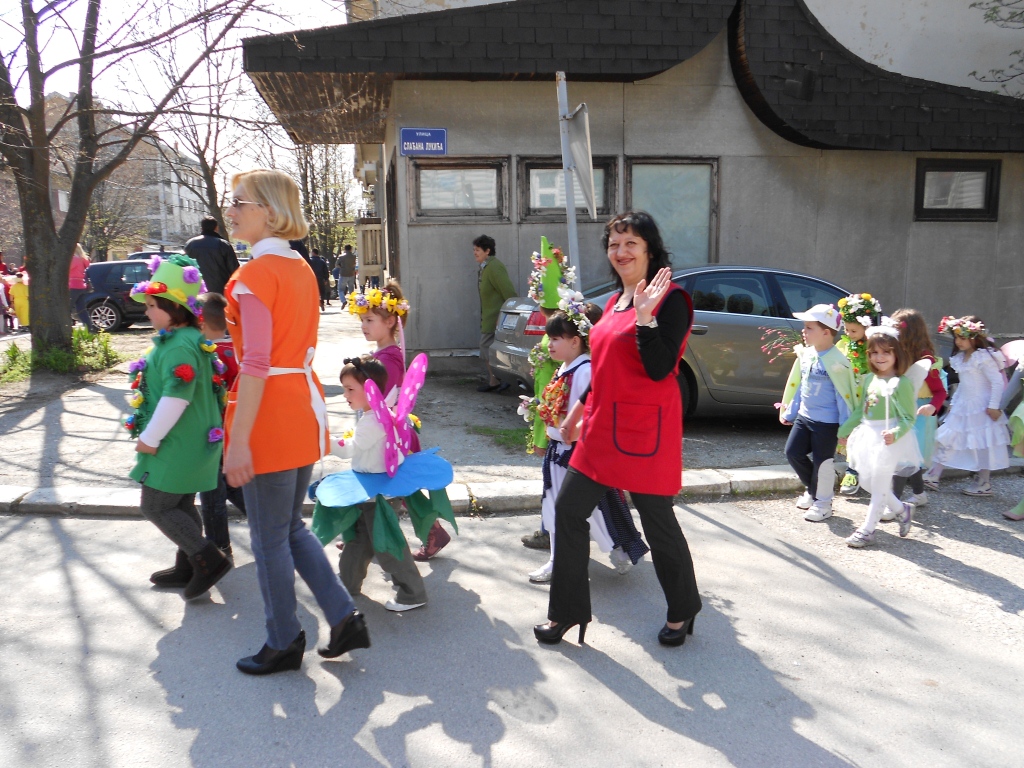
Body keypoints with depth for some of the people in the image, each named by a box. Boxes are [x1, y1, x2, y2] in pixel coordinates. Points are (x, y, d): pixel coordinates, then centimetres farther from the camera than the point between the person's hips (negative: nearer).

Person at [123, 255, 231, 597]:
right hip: (191, 441, 10)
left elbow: (176, 397, -29)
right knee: (181, 506, 18)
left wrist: (150, 438, -19)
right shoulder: (187, 339, 11)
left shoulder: (179, 346, -22)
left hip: (178, 446, -10)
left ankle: (209, 560, -1)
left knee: (156, 507, -1)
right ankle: (187, 568, 29)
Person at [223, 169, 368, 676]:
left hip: (271, 414, -9)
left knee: (270, 537, 7)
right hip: (305, 406, 9)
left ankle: (284, 644, 23)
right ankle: (345, 617, 22)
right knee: (291, 527, 21)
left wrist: (239, 440, -20)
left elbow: (256, 364, -20)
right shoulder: (302, 269, 11)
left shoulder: (255, 273, -15)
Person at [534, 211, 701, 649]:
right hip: (603, 425, 8)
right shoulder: (615, 300, 14)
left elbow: (659, 369, -20)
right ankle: (567, 611, 21)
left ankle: (682, 611, 30)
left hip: (645, 430, -8)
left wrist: (646, 317, -28)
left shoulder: (670, 300, -11)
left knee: (658, 522, 5)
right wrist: (580, 408, 24)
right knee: (568, 509, 7)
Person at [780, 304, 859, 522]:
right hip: (804, 416, 8)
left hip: (826, 422, -8)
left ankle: (822, 502, 21)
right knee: (793, 452, 9)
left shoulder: (836, 362, -19)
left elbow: (844, 395, -17)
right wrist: (789, 412, 18)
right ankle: (814, 488, 31)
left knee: (822, 461, 3)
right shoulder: (805, 354, 4)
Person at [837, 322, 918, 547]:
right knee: (867, 482, 15)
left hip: (888, 439, -8)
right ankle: (902, 509, 36)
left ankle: (867, 530, 10)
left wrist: (895, 433, -32)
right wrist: (845, 430, 23)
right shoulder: (869, 379, 9)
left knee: (879, 487, 1)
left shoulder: (902, 382, -13)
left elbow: (908, 417, -15)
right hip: (867, 435, 8)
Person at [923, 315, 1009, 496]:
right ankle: (933, 476, 11)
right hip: (962, 407, 8)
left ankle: (984, 484, 14)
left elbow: (998, 382, -17)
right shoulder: (960, 358, 8)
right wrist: (953, 402, 19)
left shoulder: (984, 358, -16)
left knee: (983, 445, 2)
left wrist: (993, 406, -19)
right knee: (946, 439, 6)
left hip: (981, 409, -8)